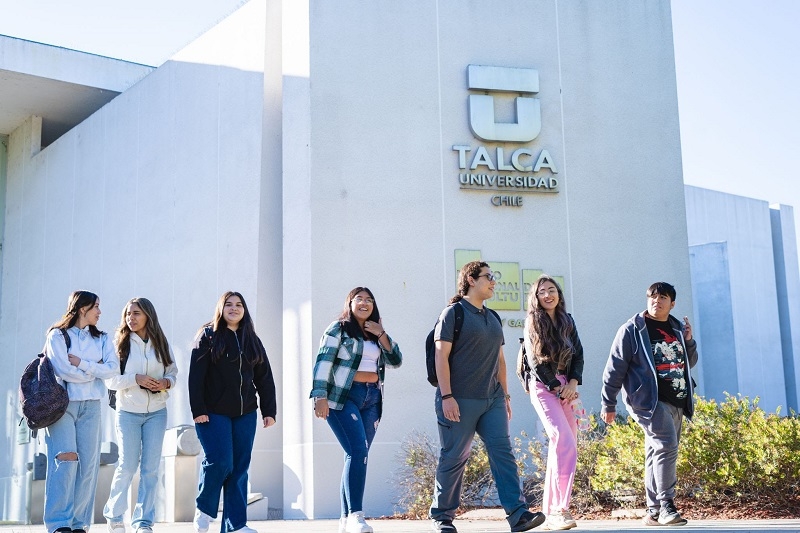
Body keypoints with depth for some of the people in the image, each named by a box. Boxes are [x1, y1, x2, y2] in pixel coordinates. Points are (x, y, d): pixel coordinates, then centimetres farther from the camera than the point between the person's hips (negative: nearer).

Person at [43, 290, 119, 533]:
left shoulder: (101, 338, 15)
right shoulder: (57, 335, 2)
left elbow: (113, 367, 0)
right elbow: (64, 371, -11)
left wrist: (82, 364, -9)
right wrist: (96, 370, -1)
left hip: (91, 406, 4)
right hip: (62, 402, -4)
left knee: (89, 463, -1)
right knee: (66, 458, -15)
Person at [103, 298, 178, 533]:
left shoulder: (161, 343, 5)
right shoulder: (120, 343, -3)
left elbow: (173, 372, 12)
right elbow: (110, 379, -6)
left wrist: (166, 382, -10)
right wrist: (136, 379, -21)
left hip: (157, 412, 2)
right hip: (128, 412, -2)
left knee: (151, 467, 1)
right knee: (127, 466, -1)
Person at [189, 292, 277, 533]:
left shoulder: (252, 341, 13)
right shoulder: (208, 336, 0)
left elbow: (265, 378, 12)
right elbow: (196, 375, -7)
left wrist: (269, 411, 4)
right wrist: (198, 410, -14)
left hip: (245, 414, 4)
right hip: (214, 413, -4)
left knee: (240, 468, 1)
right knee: (220, 462, -14)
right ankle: (204, 509, 12)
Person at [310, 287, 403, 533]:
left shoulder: (376, 334, 19)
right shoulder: (339, 328, 1)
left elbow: (396, 361, 12)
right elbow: (323, 362, -8)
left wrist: (381, 335, 1)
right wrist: (320, 395, -19)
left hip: (371, 399, 6)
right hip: (343, 396, -6)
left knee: (357, 456, 4)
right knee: (358, 451, -19)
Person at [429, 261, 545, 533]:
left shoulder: (493, 318, 18)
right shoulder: (453, 313, -4)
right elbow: (441, 355, -10)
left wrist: (505, 394, 18)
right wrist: (446, 396, -17)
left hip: (492, 399, 6)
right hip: (460, 400, -6)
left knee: (503, 451, -6)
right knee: (454, 458, 1)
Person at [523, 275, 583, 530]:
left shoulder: (567, 321, 14)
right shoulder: (533, 322, 1)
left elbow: (578, 355, 10)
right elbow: (535, 362, -5)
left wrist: (573, 383, -6)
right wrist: (556, 388, -10)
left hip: (567, 387, 5)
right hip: (544, 387, -5)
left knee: (562, 447, 2)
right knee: (565, 444, -20)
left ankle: (551, 510, 10)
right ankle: (560, 510, -21)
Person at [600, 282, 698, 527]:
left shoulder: (678, 329, 15)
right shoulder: (633, 330, -4)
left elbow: (689, 363, 25)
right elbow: (615, 367, -5)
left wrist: (689, 341, 5)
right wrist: (608, 403, -7)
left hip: (676, 403, 6)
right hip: (648, 400, -6)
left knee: (658, 454, 9)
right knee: (666, 445, -20)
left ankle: (654, 511, 15)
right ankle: (666, 505, -14)